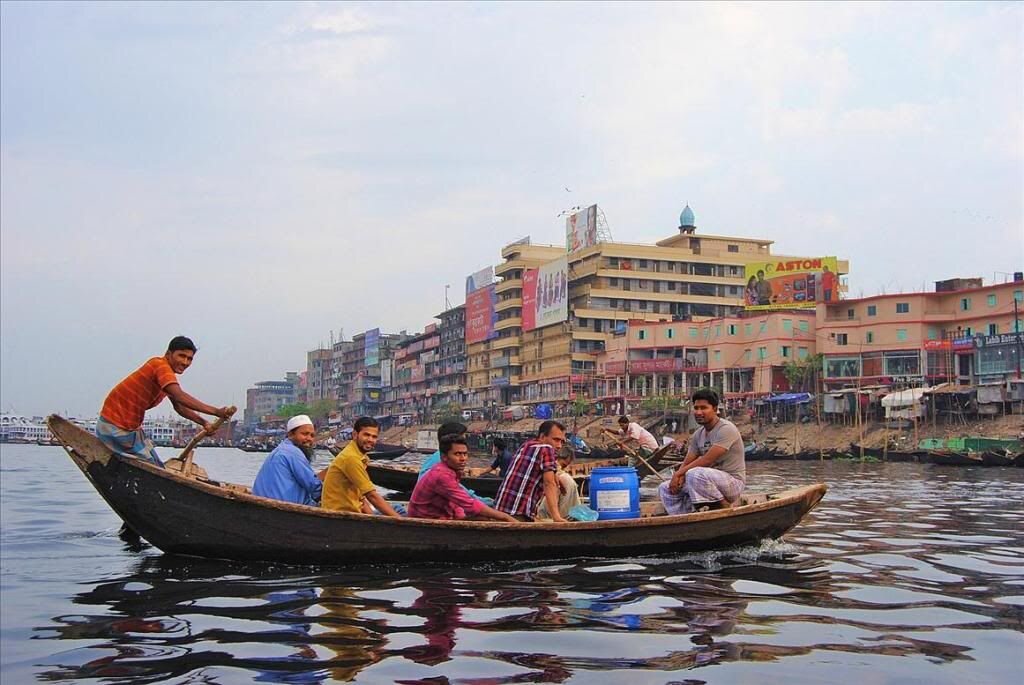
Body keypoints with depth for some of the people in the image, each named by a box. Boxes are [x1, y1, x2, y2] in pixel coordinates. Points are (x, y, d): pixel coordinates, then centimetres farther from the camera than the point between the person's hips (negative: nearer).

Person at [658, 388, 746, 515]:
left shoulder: (726, 429, -17)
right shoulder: (698, 434, 9)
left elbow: (707, 460, -23)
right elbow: (687, 462, 8)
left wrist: (679, 473, -15)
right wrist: (679, 476, -16)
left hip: (733, 482, -8)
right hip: (710, 481, 8)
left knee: (695, 474, -35)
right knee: (666, 489, 0)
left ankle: (724, 506, -14)